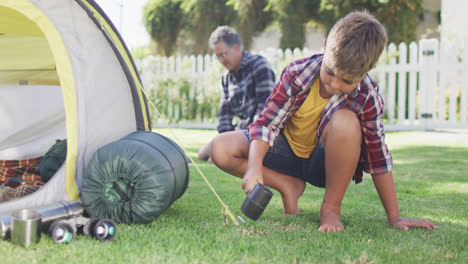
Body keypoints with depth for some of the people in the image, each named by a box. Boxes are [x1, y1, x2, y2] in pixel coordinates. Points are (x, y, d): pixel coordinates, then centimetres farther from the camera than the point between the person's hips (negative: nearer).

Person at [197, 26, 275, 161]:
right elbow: (225, 112, 10)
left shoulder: (258, 64, -11)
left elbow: (266, 104, -18)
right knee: (203, 154, 7)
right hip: (240, 129, 9)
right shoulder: (226, 77, 11)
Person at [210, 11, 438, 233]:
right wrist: (254, 168, -39)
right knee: (221, 149, -22)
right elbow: (267, 123, -21)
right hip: (288, 151, 2)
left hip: (323, 164, -1)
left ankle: (331, 207, -18)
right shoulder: (297, 73, -23)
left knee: (345, 121, -36)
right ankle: (290, 186, -5)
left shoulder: (367, 97, -22)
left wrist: (394, 218, -15)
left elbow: (378, 158, -16)